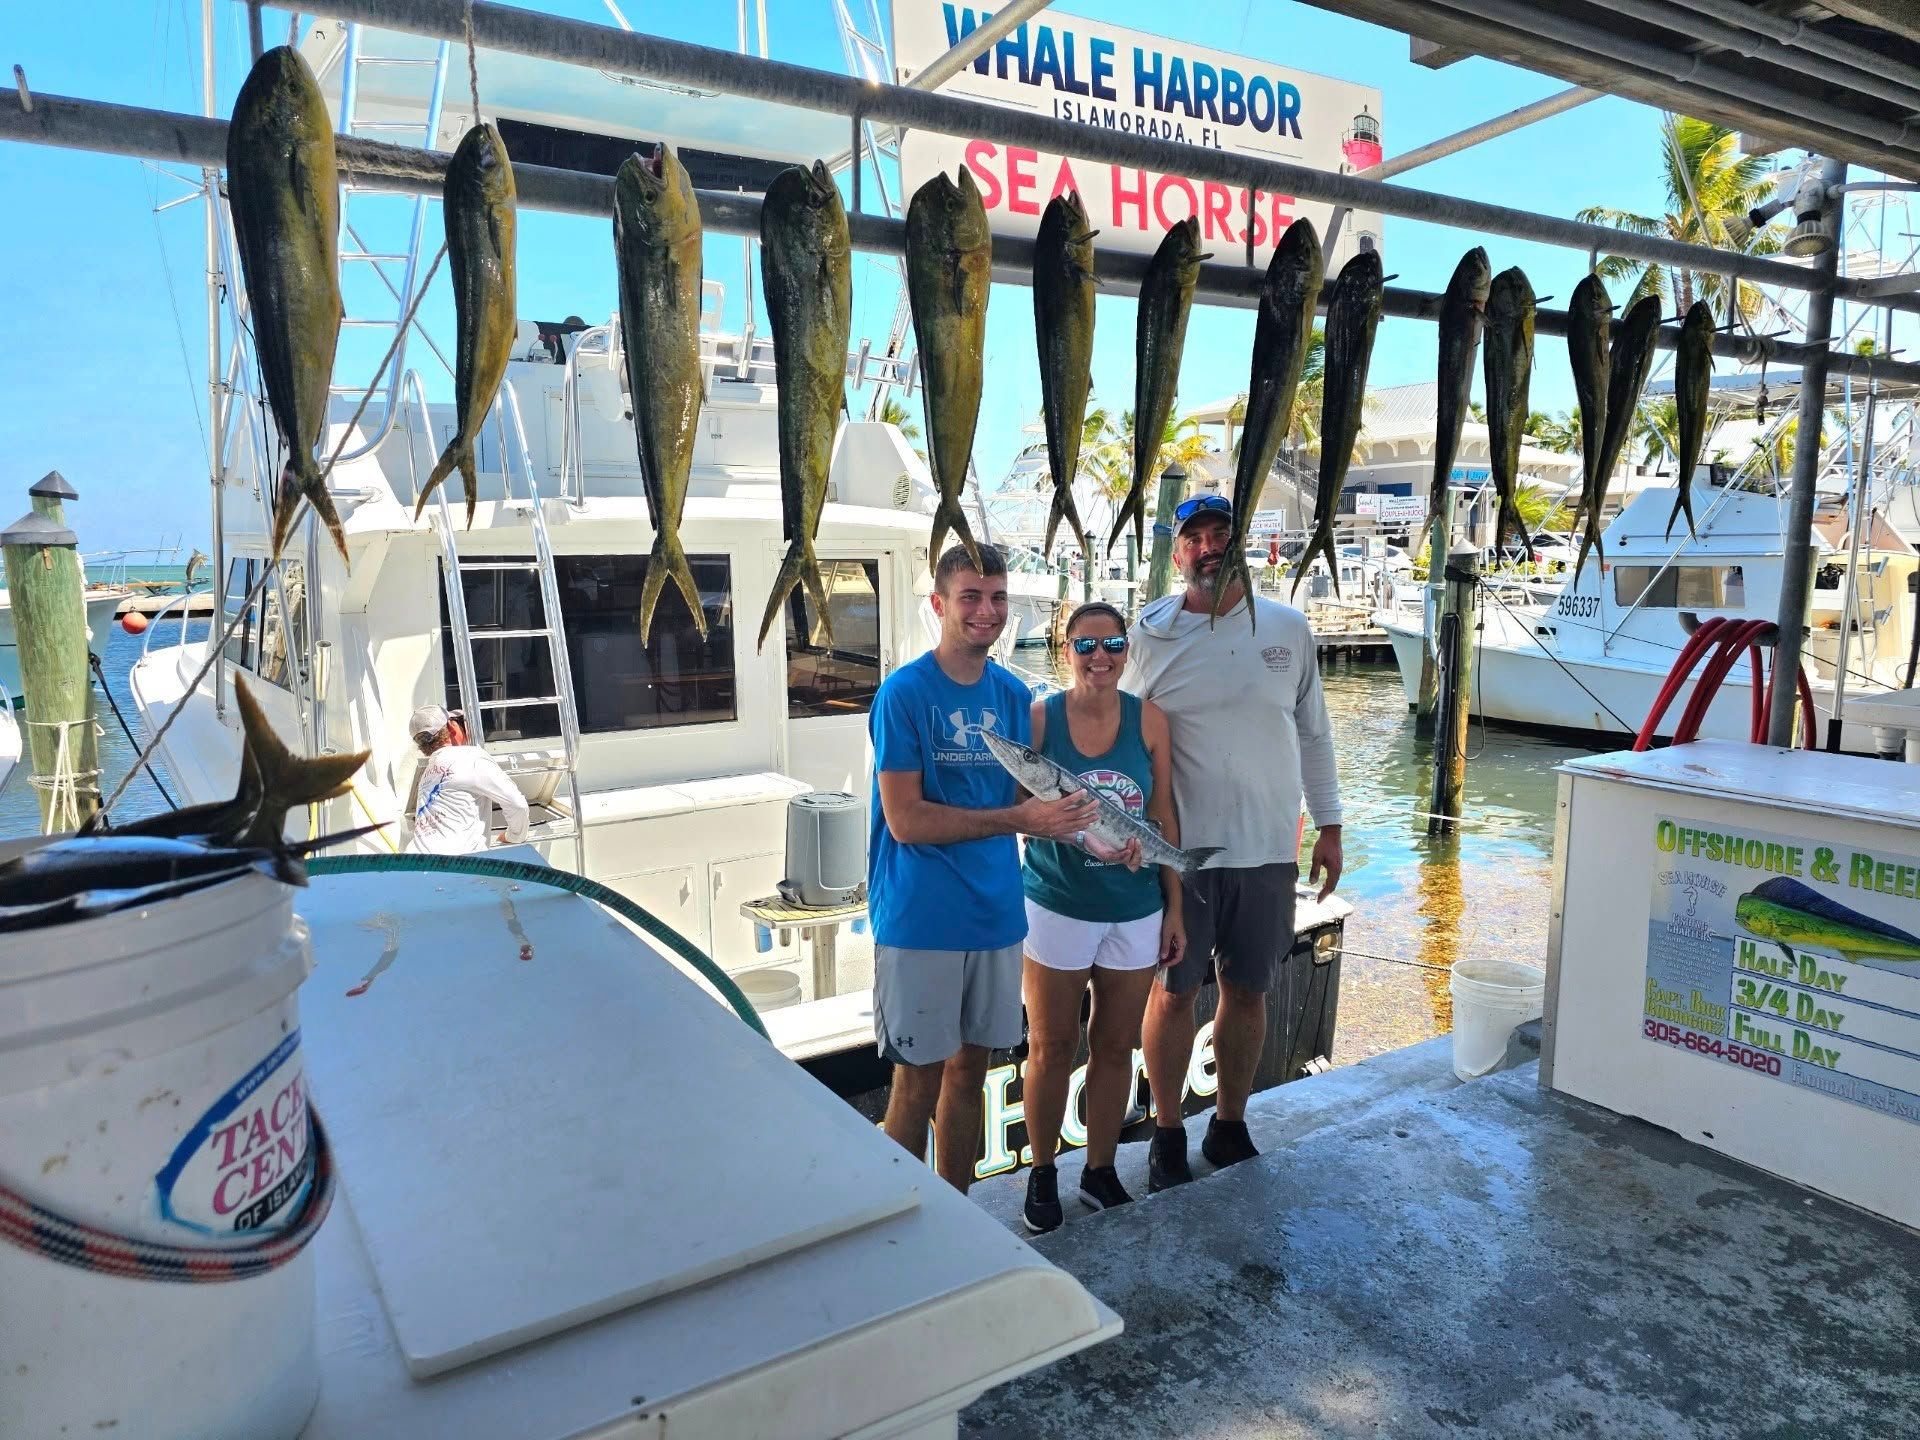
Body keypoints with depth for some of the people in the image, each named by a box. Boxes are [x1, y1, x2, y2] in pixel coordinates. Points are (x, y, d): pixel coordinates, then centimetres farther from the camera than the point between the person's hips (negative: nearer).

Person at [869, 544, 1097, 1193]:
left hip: (995, 913, 6)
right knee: (920, 1078, 4)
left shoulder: (1012, 695, 7)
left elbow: (1021, 800, 12)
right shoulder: (905, 693, -11)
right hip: (922, 919, -5)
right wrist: (1016, 818, -20)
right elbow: (906, 820, -16)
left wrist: (1064, 816, -9)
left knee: (970, 1067, 16)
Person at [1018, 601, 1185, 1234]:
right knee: (1051, 1049, 10)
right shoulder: (1039, 717, -9)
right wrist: (1075, 830, -23)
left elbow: (1163, 817, 3)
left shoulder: (1149, 719, -3)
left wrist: (1175, 908, 4)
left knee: (1115, 1047, 15)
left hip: (1136, 911, 2)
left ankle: (1100, 1170, 35)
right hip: (1057, 907, -2)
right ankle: (1042, 1173, 30)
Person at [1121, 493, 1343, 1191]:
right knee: (1173, 992, 8)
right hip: (1181, 848, -2)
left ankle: (1230, 1127, 32)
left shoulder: (1287, 628, 4)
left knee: (1247, 991, 13)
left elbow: (1313, 732, 11)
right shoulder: (1151, 635, -4)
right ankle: (1167, 1137, 26)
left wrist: (1329, 826, 10)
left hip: (1269, 848, 3)